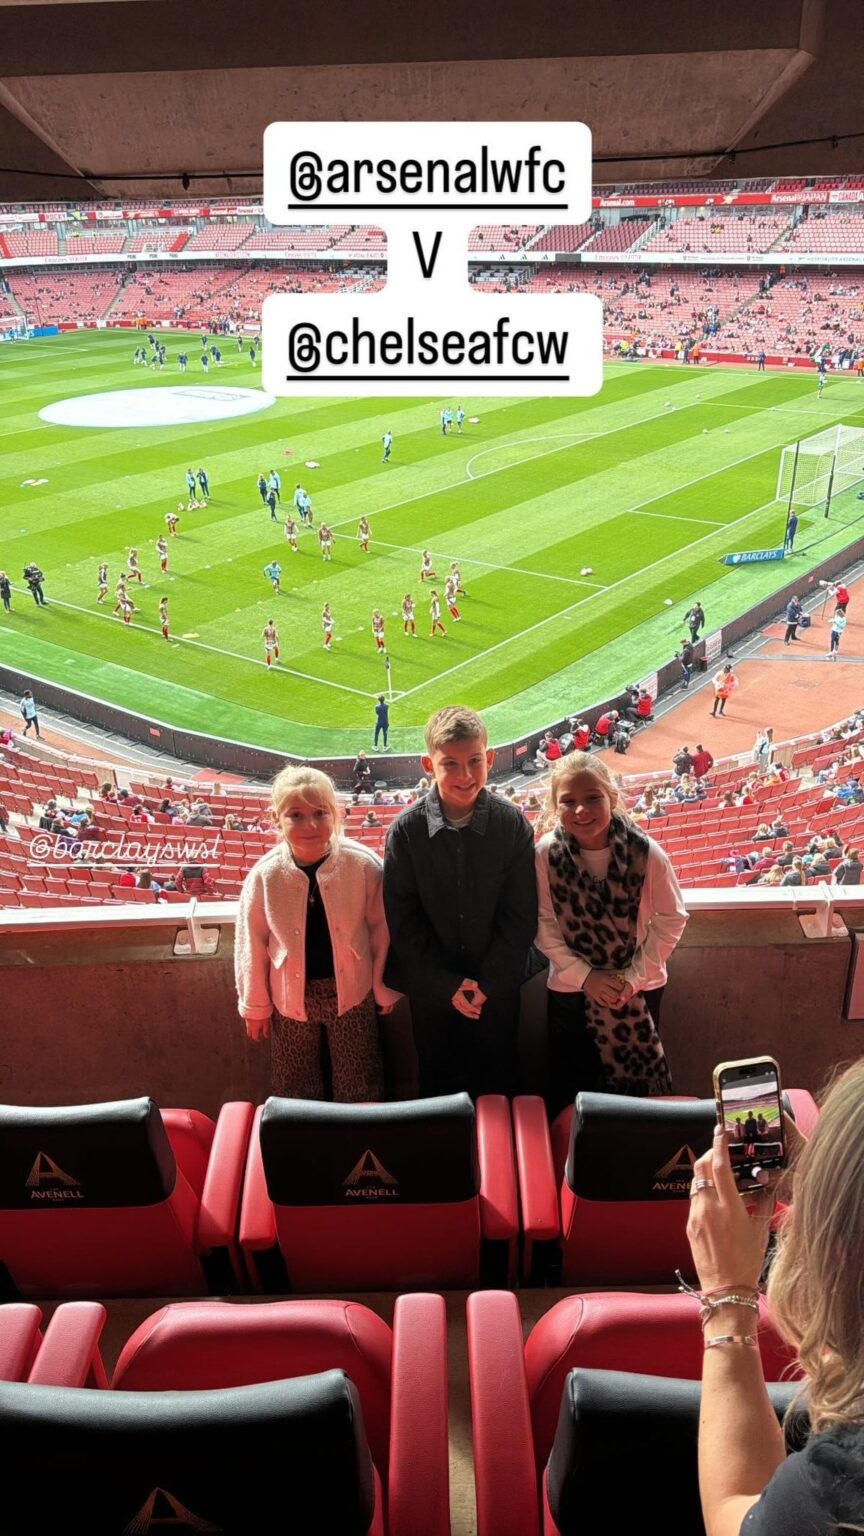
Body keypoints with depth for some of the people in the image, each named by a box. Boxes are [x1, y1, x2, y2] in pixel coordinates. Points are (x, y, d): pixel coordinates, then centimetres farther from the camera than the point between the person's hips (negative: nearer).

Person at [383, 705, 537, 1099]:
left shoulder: (513, 824, -12)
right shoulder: (406, 829, -12)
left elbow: (520, 917, -8)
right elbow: (402, 921, -8)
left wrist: (488, 984, -11)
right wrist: (448, 985, -11)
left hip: (498, 987, 0)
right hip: (432, 989, 0)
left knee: (499, 1082, 14)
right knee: (437, 1082, 15)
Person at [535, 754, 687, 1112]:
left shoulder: (646, 853, -19)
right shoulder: (546, 854, -16)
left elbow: (671, 917, -7)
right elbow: (544, 925, -8)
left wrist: (635, 975, -12)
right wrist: (584, 975, -14)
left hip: (639, 989, 0)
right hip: (571, 988, 1)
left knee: (637, 1084, 14)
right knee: (569, 1092, 13)